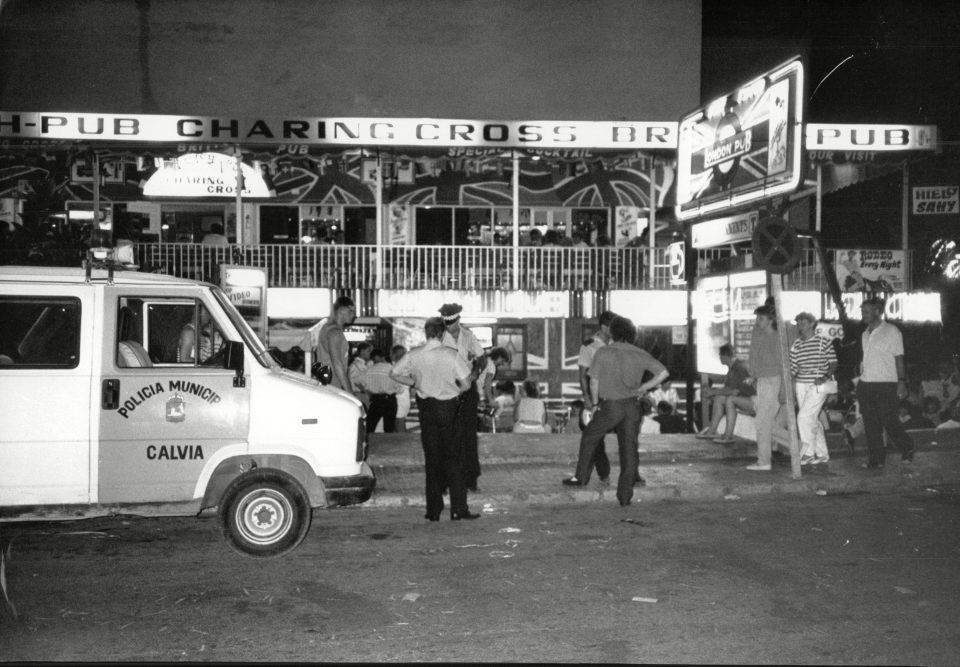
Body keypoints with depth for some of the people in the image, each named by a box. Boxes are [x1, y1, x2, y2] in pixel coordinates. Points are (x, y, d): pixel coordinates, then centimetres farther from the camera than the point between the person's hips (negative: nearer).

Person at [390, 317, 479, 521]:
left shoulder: (413, 355, -3)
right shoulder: (451, 355, -13)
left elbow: (394, 373, 6)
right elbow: (466, 384, -11)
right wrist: (457, 391, 9)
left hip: (425, 407, 3)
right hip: (448, 407, -3)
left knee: (431, 458, 10)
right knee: (453, 457, 5)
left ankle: (433, 510, 12)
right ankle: (458, 509, 5)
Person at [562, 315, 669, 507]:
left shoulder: (603, 352, -4)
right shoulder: (640, 354, 4)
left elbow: (594, 381, -4)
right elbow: (664, 372, 0)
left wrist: (595, 403, 10)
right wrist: (643, 388, 8)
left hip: (609, 406, -2)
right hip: (632, 405, 2)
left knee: (589, 437, 21)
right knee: (629, 450, 6)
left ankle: (581, 477, 29)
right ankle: (624, 496, 4)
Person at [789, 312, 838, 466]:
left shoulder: (824, 342, -4)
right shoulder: (795, 346, 9)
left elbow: (834, 363, -2)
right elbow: (793, 369, 10)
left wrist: (825, 377, -17)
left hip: (819, 386, -5)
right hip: (801, 385, 6)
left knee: (804, 417, -15)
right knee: (812, 420, 10)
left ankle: (808, 453, -5)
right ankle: (822, 454, 20)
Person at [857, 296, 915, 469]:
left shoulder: (891, 331, -3)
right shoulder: (865, 334, 15)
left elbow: (899, 359, -4)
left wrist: (901, 382, -10)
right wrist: (860, 380, 13)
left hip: (886, 385, -6)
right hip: (866, 385, 6)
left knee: (889, 422, -3)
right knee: (871, 425, 4)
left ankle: (907, 449, 20)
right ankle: (875, 458, 11)